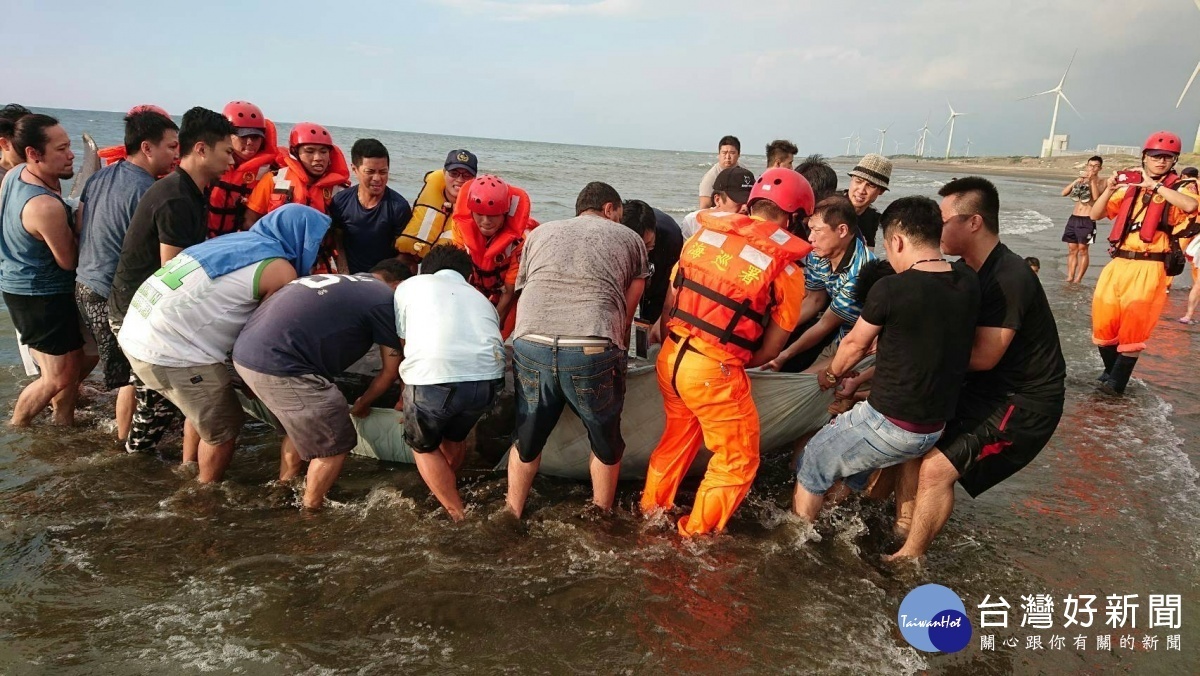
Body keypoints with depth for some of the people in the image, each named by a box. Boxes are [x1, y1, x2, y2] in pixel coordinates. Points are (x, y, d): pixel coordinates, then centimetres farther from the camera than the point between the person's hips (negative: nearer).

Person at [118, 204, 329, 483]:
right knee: (224, 428, 10)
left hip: (136, 332, 9)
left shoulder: (238, 240, 15)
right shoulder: (280, 270, -7)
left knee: (203, 410, 28)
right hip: (170, 351, -9)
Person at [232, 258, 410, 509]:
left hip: (247, 352, 9)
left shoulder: (341, 283, 27)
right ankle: (310, 510, 24)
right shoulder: (386, 299, 4)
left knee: (302, 425, 29)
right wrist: (361, 404, 28)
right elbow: (391, 370, 10)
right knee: (336, 442, 8)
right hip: (278, 366, -9)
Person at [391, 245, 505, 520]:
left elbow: (403, 343, 31)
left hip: (433, 380, -3)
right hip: (488, 379, 4)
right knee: (455, 437, 33)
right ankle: (446, 492, 52)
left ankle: (459, 515, 22)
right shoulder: (481, 298, 33)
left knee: (423, 446, 25)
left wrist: (407, 398, 46)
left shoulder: (410, 286, 25)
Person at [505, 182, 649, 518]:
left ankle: (512, 514, 38)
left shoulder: (539, 232, 26)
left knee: (526, 439, 23)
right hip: (594, 352, -2)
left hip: (530, 345, 2)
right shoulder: (630, 239, 20)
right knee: (606, 442, 22)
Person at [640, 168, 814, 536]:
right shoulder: (786, 269, -7)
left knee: (677, 435, 31)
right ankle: (696, 534, 28)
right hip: (715, 371, -6)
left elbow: (670, 301, 8)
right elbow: (771, 346, -2)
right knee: (738, 461, 17)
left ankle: (651, 509, 45)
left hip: (670, 357, 6)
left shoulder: (703, 234, 5)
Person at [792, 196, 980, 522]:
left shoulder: (890, 289, -20)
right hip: (935, 427, 7)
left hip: (889, 423, -7)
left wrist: (831, 375, 17)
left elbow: (854, 344, -4)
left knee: (813, 461, 15)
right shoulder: (968, 283, -2)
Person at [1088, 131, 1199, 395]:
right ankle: (1110, 370, 27)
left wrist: (1154, 186, -18)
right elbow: (1096, 215, 11)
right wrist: (1109, 190, -5)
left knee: (1133, 325, -7)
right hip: (1118, 263, 4)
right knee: (1103, 320, 6)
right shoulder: (1130, 185, 12)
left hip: (1149, 267, -4)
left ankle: (1118, 381, 6)